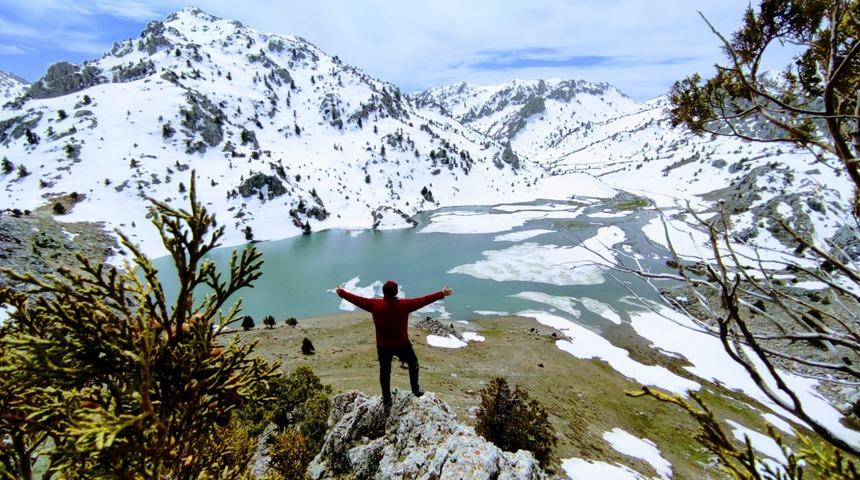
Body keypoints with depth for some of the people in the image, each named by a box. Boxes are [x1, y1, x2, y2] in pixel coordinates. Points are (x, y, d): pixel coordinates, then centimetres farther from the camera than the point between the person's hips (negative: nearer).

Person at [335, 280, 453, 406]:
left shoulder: (375, 305, -19)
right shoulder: (405, 305, -21)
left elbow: (358, 299, -7)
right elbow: (424, 300, -16)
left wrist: (341, 293, 8)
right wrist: (442, 294, -7)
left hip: (383, 345, 1)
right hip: (402, 344, -1)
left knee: (384, 372, 19)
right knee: (413, 363, 25)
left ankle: (386, 399, 33)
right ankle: (416, 390, 35)